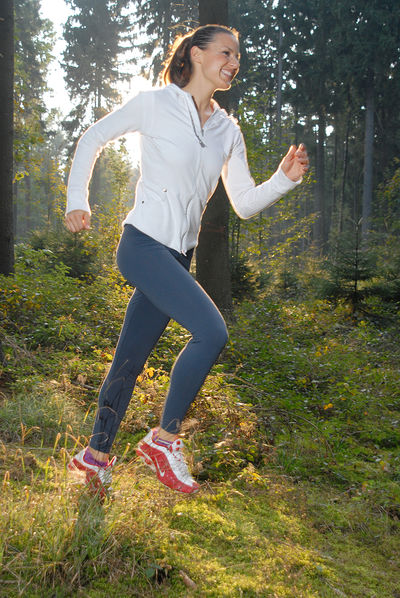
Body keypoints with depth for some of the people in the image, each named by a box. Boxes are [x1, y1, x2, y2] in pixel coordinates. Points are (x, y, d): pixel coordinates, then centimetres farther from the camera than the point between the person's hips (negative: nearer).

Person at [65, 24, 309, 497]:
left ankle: (95, 454, 25)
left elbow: (245, 203, 11)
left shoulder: (228, 132, 13)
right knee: (211, 331, -21)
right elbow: (92, 140, 8)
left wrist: (285, 178, -6)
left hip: (178, 257, 6)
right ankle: (163, 440, -5)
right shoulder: (155, 104, -2)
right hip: (143, 244, -6)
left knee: (130, 360, 10)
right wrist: (77, 202, 1)